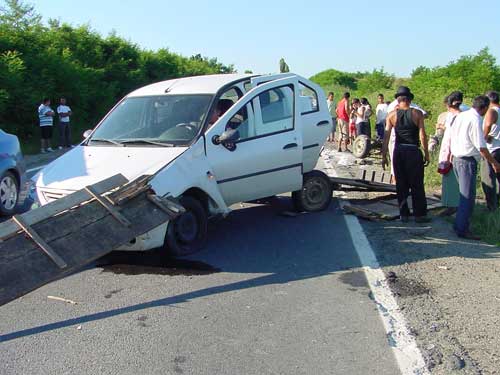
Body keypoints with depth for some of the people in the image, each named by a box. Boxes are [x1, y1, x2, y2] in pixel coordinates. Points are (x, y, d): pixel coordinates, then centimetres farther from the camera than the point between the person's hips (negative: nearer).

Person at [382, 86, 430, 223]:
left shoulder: (392, 115, 1)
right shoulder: (417, 114, -4)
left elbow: (386, 137, -1)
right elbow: (422, 136, -7)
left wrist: (384, 156, 3)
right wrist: (426, 154, 1)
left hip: (398, 152, 2)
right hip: (413, 151, -2)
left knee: (401, 184, 10)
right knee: (417, 184, 6)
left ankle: (403, 214, 15)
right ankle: (420, 214, 10)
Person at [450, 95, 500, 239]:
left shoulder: (461, 116, 9)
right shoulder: (476, 120, -17)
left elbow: (452, 137, 17)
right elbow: (481, 147, -16)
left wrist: (449, 157, 26)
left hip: (456, 158, 9)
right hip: (468, 161, -9)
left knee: (464, 194, 18)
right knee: (468, 196, -2)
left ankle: (460, 225, 25)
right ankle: (462, 229, 3)